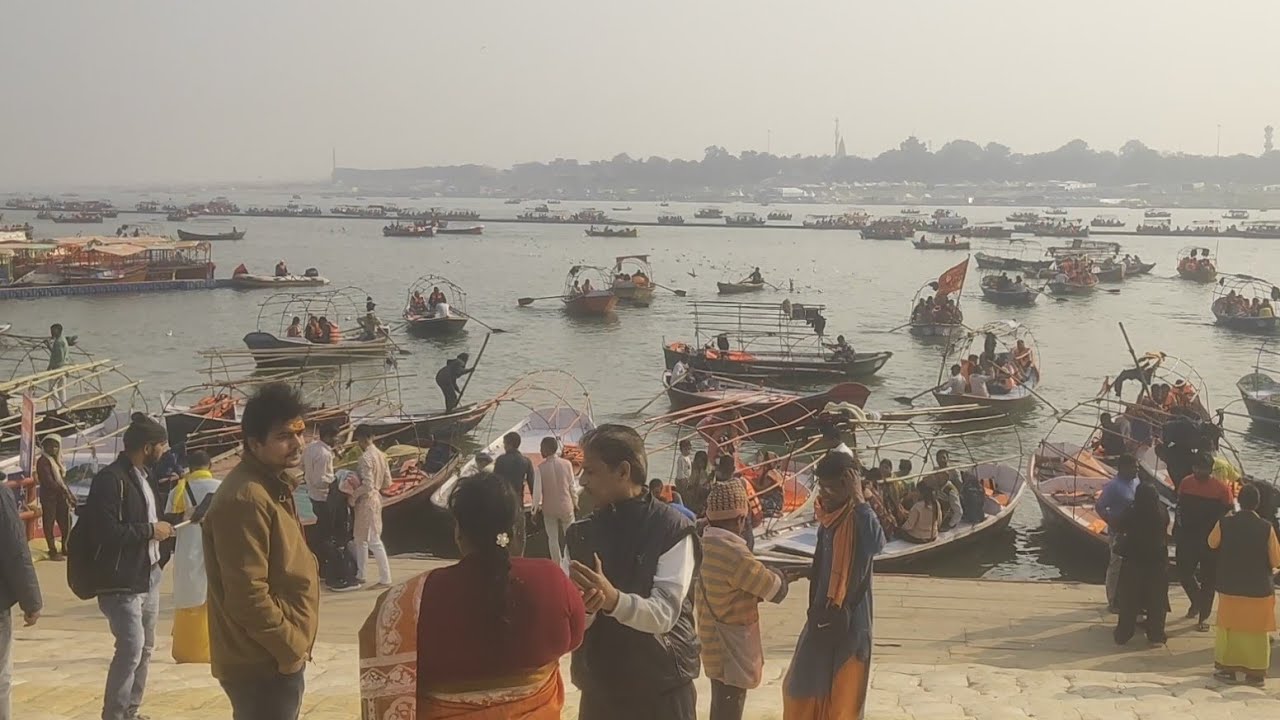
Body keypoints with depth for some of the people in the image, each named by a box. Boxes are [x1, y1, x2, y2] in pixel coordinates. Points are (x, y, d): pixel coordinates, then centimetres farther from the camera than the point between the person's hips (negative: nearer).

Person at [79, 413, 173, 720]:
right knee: (131, 648, -14)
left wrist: (168, 525, 8)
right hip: (121, 583, -10)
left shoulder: (142, 477, 14)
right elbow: (104, 530, -26)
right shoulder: (110, 479, -17)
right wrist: (150, 531, -18)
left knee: (145, 648, 15)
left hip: (148, 578, 10)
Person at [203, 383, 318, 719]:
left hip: (276, 656, 10)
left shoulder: (273, 486, 12)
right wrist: (290, 646, -16)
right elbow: (248, 596, -25)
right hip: (263, 662, -10)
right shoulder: (245, 499, -21)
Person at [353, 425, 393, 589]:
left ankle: (385, 579, -2)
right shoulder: (381, 455, 7)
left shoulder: (365, 458, -20)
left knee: (374, 541, -5)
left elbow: (367, 485, -25)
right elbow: (387, 482, 10)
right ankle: (360, 575, 27)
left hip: (367, 501, -10)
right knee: (360, 538, 19)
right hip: (375, 497, 10)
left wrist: (353, 494, -12)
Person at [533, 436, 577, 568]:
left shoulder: (540, 468, -15)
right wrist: (575, 502, 11)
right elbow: (572, 486, -4)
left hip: (549, 508, 0)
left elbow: (537, 490, -14)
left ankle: (557, 565, 16)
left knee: (553, 538, 12)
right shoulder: (566, 464, -12)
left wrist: (536, 508, -1)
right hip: (566, 506, 1)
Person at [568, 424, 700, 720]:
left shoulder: (672, 529, -11)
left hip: (661, 689, -4)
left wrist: (613, 598, -35)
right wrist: (584, 607, -24)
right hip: (599, 687, 4)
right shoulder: (581, 532, 4)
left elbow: (663, 614, -18)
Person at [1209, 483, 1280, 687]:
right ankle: (1255, 673, 14)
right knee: (1256, 632, 10)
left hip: (1230, 588, 1)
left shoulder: (1224, 524, -12)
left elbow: (1212, 543, 9)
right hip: (1259, 590, -1)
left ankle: (1227, 668, 19)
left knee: (1229, 628, 14)